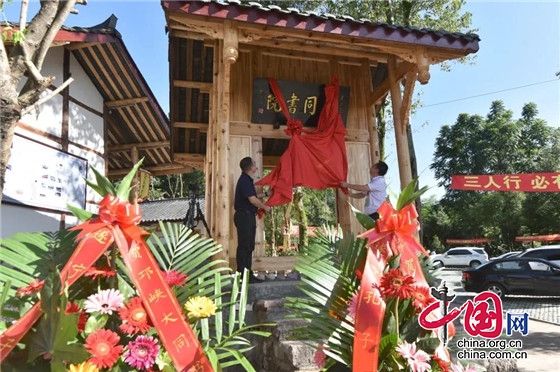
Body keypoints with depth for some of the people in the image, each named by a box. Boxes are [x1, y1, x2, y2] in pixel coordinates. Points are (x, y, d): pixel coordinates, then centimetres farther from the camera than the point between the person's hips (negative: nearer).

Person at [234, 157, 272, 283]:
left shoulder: (247, 180, 16)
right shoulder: (245, 180, -16)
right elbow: (252, 199, -20)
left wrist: (265, 194, 23)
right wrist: (265, 207, -7)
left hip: (248, 216, 10)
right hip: (244, 216, -10)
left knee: (249, 246, 12)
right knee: (244, 246, -7)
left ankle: (248, 274, 18)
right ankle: (243, 275, -2)